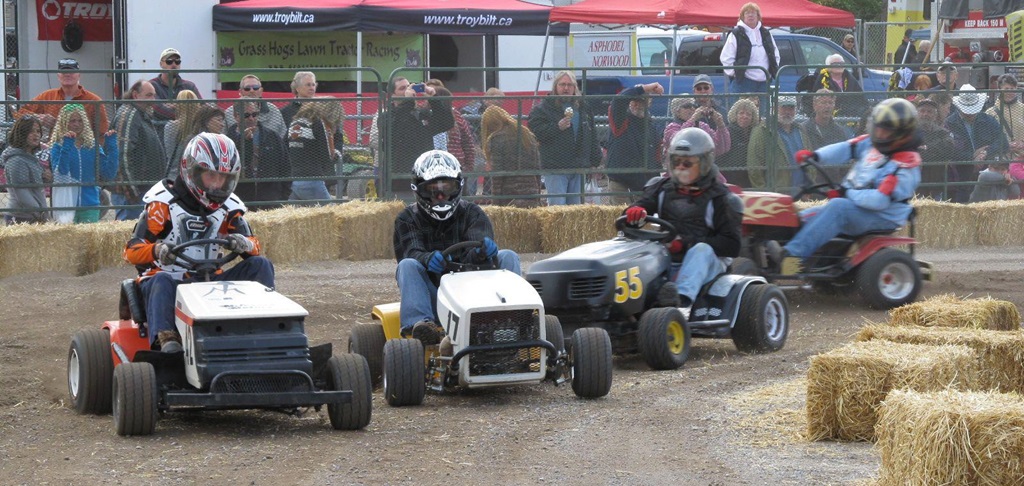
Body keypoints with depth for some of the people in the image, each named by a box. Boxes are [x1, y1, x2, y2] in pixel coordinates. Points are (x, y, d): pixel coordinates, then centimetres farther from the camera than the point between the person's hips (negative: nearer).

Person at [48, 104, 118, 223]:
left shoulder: (93, 146, 7)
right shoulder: (58, 147, 0)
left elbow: (109, 174, -1)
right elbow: (60, 174, -16)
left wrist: (112, 146, -6)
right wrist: (66, 146, -20)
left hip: (90, 205, 2)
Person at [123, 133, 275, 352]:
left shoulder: (229, 207, 10)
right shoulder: (163, 203, -5)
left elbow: (255, 248, 2)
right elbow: (132, 250, -11)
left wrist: (244, 244, -24)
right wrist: (157, 250, -35)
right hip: (169, 279, -4)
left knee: (260, 265, -12)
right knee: (161, 281, -40)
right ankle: (165, 339, -58)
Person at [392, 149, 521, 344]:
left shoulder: (472, 213, 11)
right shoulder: (408, 219, 9)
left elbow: (480, 245, -9)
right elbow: (410, 252, -11)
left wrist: (483, 251, -36)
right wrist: (428, 259, -36)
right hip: (433, 297, -1)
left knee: (508, 257, -16)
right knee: (408, 265, -27)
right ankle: (419, 324, -49)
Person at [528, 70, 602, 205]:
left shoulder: (583, 108, 15)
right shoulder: (543, 108, -2)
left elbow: (592, 137, 19)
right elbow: (535, 132, -12)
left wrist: (595, 161, 14)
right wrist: (557, 127, -21)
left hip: (578, 168, 5)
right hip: (555, 168, -5)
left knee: (575, 204, 10)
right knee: (557, 205, -10)